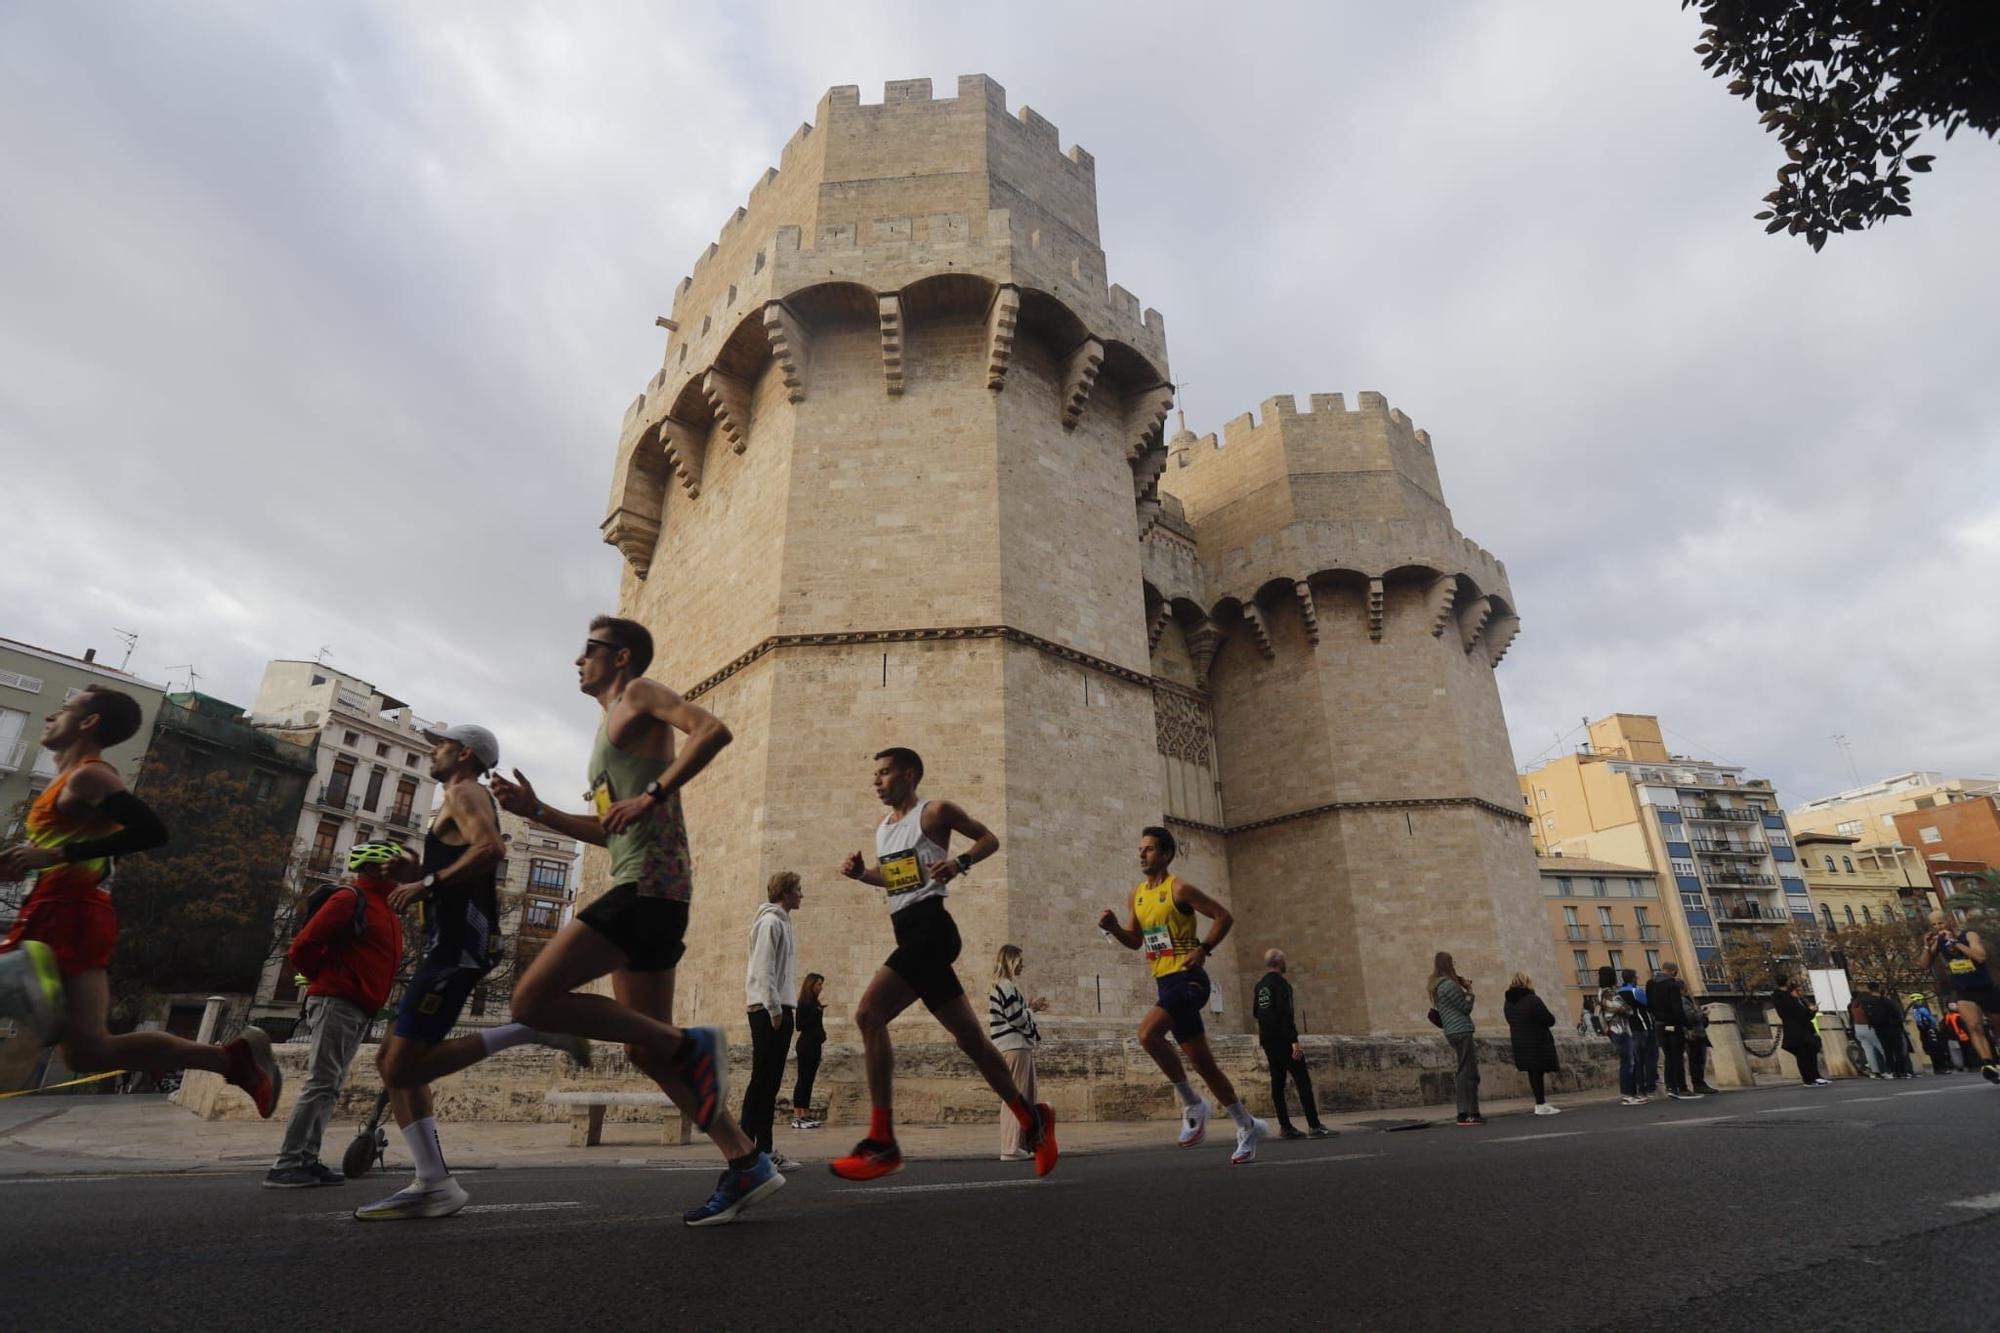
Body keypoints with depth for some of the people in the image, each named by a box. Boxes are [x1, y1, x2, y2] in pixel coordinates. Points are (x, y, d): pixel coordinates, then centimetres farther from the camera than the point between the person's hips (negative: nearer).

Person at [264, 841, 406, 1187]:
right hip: (337, 1003, -9)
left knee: (330, 1087, 9)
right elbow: (303, 946, -14)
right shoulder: (351, 898, -8)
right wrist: (325, 979, -1)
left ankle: (306, 1160, 13)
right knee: (321, 1083, -10)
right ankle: (285, 1165, -5)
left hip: (359, 1010, 9)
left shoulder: (383, 908, 20)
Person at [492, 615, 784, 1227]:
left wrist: (652, 795, -24)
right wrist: (537, 812, 23)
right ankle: (746, 1162, 12)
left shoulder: (640, 694, 2)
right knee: (645, 1049, 9)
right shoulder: (612, 725, 28)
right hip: (639, 886, 10)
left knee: (534, 1000, -15)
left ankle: (691, 1045, -11)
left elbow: (713, 730, -18)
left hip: (649, 880, -10)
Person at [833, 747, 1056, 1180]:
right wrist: (860, 872, 11)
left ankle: (882, 1142, -16)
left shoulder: (935, 812, -2)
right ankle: (1032, 1118, 25)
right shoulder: (882, 828, 20)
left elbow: (989, 839, 3)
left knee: (868, 1014, -20)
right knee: (969, 1037, 12)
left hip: (929, 926, -8)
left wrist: (959, 863, -15)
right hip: (909, 934, 8)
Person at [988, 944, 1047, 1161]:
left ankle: (1016, 1146, 18)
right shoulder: (1007, 986, -14)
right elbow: (1017, 1019, -17)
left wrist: (1030, 1007, 14)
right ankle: (1011, 1148, -6)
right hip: (1016, 1047, -10)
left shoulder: (998, 986, 18)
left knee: (1022, 1098, 14)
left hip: (1013, 1047, 10)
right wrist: (1033, 1008, -1)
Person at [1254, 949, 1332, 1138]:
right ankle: (1314, 1126, -9)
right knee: (1302, 1080, -6)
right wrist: (1294, 1041, -22)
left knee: (1277, 1081, 8)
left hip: (1268, 1040, 8)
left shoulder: (1260, 985, 14)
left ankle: (1285, 1126, 9)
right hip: (1282, 1039, -8)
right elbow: (1285, 1013, -21)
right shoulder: (1280, 983, -12)